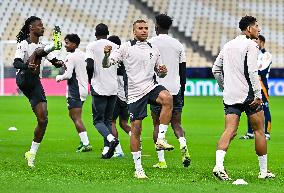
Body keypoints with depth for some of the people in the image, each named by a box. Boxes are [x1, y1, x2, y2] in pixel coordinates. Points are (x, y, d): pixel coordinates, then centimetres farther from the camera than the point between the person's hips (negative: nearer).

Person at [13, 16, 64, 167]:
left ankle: (32, 153, 11)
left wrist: (58, 63, -9)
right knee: (39, 50, -21)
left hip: (35, 83, 6)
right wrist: (27, 66, -38)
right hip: (23, 80, -6)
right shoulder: (23, 44, -2)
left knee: (43, 120, 0)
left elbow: (54, 61, 16)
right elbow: (16, 63, -16)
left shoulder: (42, 46, 18)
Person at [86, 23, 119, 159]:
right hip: (113, 88, 4)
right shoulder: (115, 47, 8)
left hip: (99, 88, -4)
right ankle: (107, 149, 4)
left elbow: (90, 65, -13)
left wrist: (90, 78, 5)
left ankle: (111, 138, -25)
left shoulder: (91, 46, -3)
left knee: (98, 120, 1)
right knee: (108, 120, 13)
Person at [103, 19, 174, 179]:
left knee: (168, 99, -31)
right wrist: (107, 54, -24)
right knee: (136, 129, -3)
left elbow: (160, 72, 22)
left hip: (151, 87, 2)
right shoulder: (126, 48, 1)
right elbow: (106, 64, -2)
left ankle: (161, 139, -22)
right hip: (135, 93, -2)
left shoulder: (154, 50, 12)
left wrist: (163, 71, -2)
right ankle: (138, 169, 7)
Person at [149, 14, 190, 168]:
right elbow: (183, 71, 11)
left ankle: (161, 160, -1)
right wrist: (182, 92, 19)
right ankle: (183, 146, -19)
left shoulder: (151, 43, -2)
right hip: (175, 89, 3)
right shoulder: (178, 44, 10)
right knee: (176, 124, 10)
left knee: (157, 125, 4)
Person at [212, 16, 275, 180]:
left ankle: (219, 165, -25)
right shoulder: (251, 45, -7)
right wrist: (258, 95, -17)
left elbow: (216, 69, 19)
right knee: (259, 130, 7)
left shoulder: (228, 46, 15)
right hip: (248, 95, -6)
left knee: (230, 131, -3)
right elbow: (252, 71, -17)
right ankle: (263, 171, 12)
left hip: (230, 97, 6)